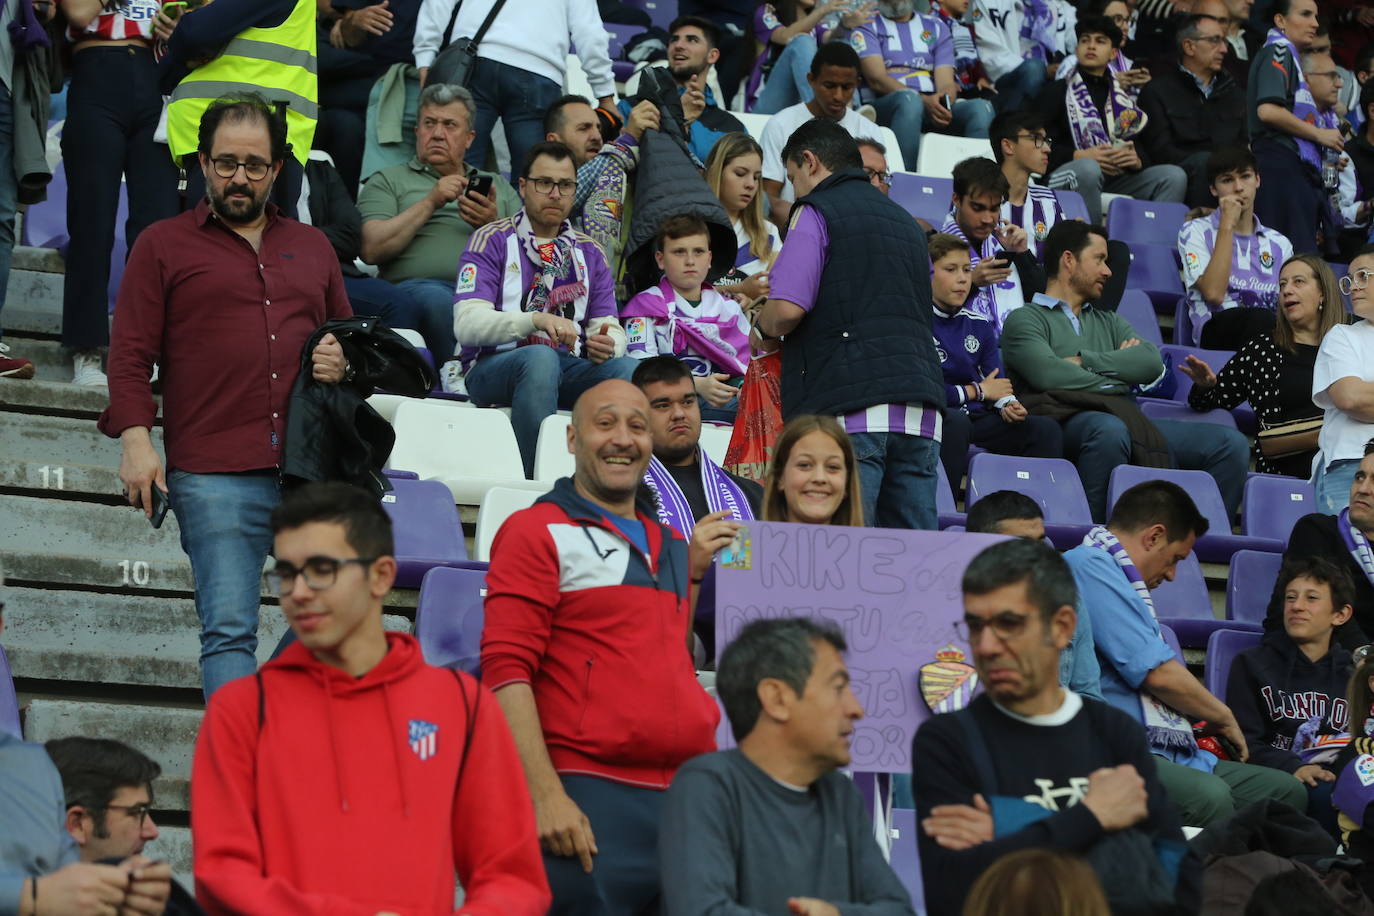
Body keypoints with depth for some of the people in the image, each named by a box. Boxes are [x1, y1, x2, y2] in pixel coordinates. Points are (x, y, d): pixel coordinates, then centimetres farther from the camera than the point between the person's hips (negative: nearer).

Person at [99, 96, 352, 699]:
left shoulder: (312, 247, 22)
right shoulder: (163, 245, 11)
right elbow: (130, 354, 4)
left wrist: (344, 362, 6)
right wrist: (135, 437, -9)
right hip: (214, 476, -3)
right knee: (229, 631, -9)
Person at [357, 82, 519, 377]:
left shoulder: (498, 186, 31)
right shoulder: (387, 181, 22)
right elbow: (372, 250, 4)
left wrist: (493, 225, 0)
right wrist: (430, 203, 2)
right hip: (420, 284, -2)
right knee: (436, 300, -40)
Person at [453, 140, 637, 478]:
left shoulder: (589, 253, 20)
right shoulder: (492, 241, 5)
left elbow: (609, 325, 13)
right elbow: (467, 324, -9)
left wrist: (607, 344, -14)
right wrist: (536, 320, -25)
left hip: (568, 369, 4)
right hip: (494, 367, -4)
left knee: (628, 369, -28)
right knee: (540, 357, -38)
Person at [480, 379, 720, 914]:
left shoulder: (673, 547, 19)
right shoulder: (538, 532, 0)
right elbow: (506, 669, -9)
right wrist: (545, 794, -16)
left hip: (689, 800, 6)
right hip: (591, 798, -6)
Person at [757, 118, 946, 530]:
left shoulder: (816, 211, 3)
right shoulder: (907, 222, 25)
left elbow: (788, 309, -10)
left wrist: (763, 323, 12)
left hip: (850, 407, -6)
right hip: (920, 413, 6)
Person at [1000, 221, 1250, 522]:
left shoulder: (1109, 322, 32)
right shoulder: (1025, 319, 13)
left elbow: (1152, 363, 12)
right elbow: (1048, 374, -8)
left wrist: (1084, 361, 1)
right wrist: (1117, 365, 5)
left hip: (1127, 418, 6)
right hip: (1069, 417, -6)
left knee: (1231, 444, -11)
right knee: (1110, 429, -42)